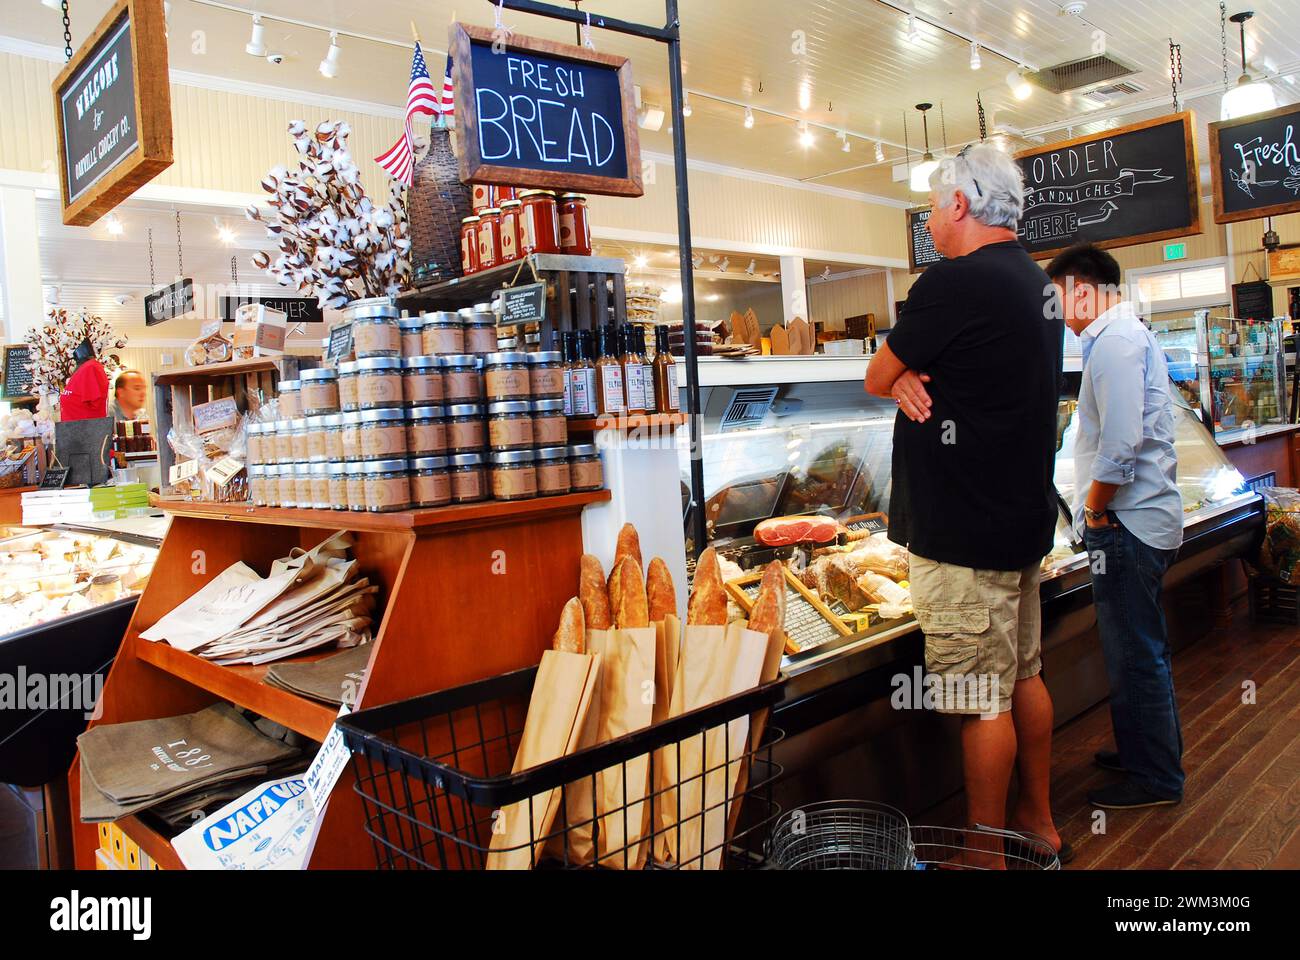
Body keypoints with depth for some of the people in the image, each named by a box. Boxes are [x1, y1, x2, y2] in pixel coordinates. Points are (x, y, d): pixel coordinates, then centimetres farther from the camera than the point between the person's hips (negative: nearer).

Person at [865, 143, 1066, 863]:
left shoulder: (955, 283, -18)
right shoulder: (1035, 282, 13)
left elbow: (876, 379, -9)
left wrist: (901, 378, 11)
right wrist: (913, 382, -5)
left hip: (966, 532, -10)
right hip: (1024, 514, 10)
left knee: (982, 700, 1)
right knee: (1024, 676, 19)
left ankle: (988, 854, 14)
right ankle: (1038, 820, 34)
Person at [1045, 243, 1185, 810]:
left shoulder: (1115, 342, -16)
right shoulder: (1128, 334, 18)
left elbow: (1121, 443, -25)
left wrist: (1095, 510, -13)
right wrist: (1097, 511, 16)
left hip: (1128, 523, -11)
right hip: (1145, 516, 11)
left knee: (1135, 656, 0)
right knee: (1141, 649, 20)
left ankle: (1155, 778, 12)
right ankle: (1152, 750, 35)